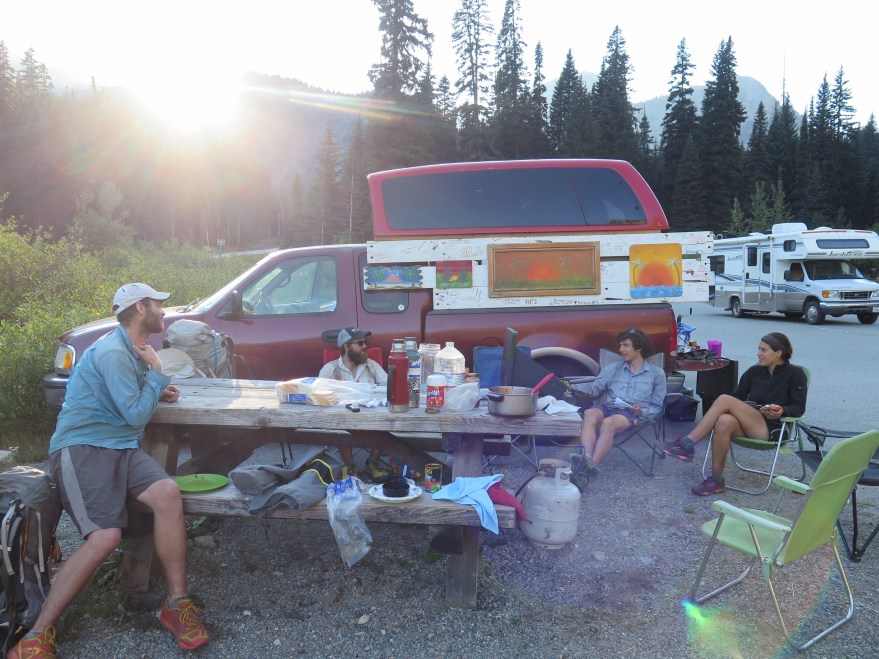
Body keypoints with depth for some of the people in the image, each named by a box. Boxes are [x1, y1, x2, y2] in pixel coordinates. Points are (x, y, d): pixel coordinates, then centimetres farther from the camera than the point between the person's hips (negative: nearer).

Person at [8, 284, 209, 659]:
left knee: (167, 492, -22)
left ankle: (177, 604, -15)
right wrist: (156, 372, -4)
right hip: (82, 449, -7)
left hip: (120, 448, 7)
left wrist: (159, 393, 11)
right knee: (105, 536, -26)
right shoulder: (113, 353, -14)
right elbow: (136, 416, -15)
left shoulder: (135, 350, 16)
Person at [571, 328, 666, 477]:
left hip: (634, 414, -3)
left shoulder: (657, 373, 12)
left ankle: (593, 464, -42)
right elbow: (595, 387, 11)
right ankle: (586, 460, -47)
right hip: (608, 407, 3)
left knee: (608, 423, -36)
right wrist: (572, 386, -5)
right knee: (589, 414, -32)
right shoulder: (613, 368, 20)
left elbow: (657, 407, 11)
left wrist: (642, 411, -10)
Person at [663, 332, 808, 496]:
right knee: (724, 421, -35)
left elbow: (799, 408, -1)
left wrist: (782, 411, -22)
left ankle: (687, 443, -28)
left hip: (770, 428, -4)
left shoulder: (795, 374, 4)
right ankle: (716, 481, -28)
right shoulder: (754, 371, 16)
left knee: (724, 400, -27)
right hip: (746, 425, 4)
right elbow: (738, 396, 13)